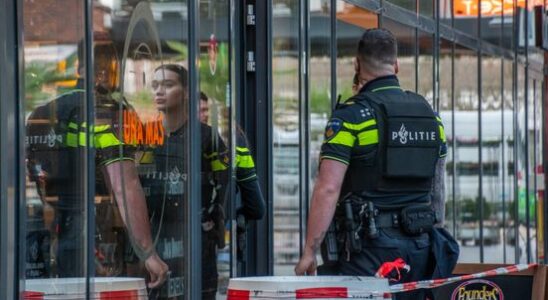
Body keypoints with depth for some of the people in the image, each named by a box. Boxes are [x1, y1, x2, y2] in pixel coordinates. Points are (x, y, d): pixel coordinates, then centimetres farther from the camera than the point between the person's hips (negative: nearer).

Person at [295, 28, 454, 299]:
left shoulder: (351, 116, -9)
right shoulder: (430, 115, 12)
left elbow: (328, 189, -14)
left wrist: (309, 252, -12)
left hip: (368, 245, -6)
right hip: (419, 244, 6)